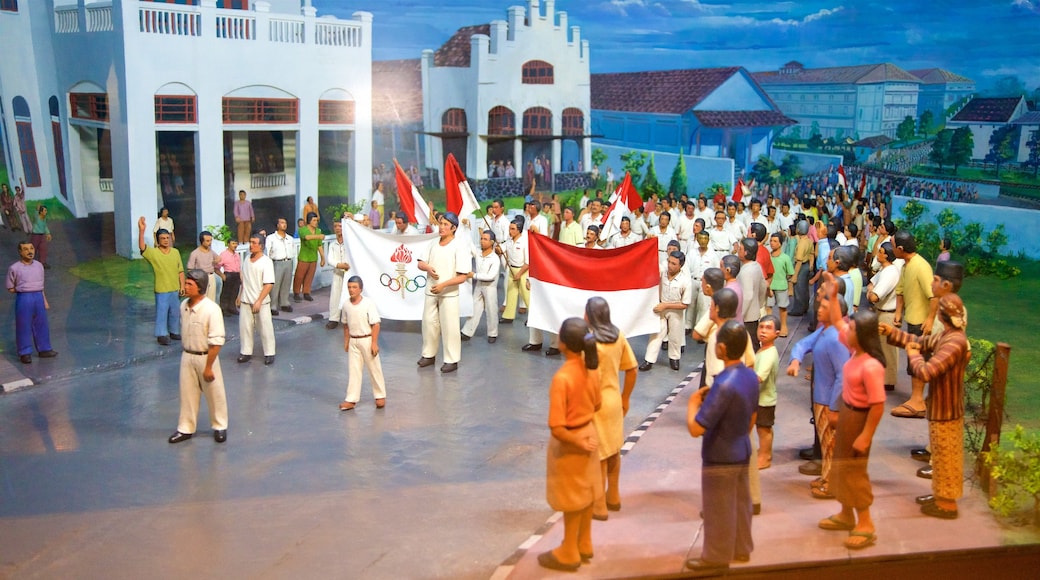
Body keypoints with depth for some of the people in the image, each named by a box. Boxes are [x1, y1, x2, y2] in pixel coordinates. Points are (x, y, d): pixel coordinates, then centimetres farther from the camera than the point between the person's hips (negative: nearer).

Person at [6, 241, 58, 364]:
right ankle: (25, 353, 12)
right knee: (24, 326, 2)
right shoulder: (14, 268, -7)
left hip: (39, 297, 5)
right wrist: (23, 289, -5)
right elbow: (11, 289, 1)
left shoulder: (39, 265, 7)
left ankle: (44, 349, 26)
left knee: (41, 325, 13)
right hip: (23, 299, -5)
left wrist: (45, 300, 13)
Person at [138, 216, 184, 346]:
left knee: (175, 312, 15)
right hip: (162, 290, -5)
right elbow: (142, 247, -31)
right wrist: (141, 230, -45)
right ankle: (162, 335, 11)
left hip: (175, 289, 5)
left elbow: (180, 270, 8)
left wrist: (182, 285, 2)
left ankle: (174, 332, 31)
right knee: (162, 312, 1)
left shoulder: (175, 252, 3)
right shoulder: (153, 252, -11)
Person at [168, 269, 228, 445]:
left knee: (214, 394, 11)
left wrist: (208, 367, -20)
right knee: (187, 394, 13)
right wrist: (187, 355, 16)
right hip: (187, 356, 5)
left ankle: (220, 427, 28)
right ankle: (186, 429, 26)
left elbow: (216, 342, -22)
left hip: (206, 357, -5)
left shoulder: (211, 309, -23)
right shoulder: (184, 306, -3)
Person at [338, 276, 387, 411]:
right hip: (353, 341, 4)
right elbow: (345, 324, 11)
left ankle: (380, 396, 21)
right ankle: (351, 399, 9)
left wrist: (374, 343, -16)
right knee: (353, 370, 6)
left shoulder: (369, 304, -14)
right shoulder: (346, 304, -1)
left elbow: (375, 324, -14)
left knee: (374, 369, 7)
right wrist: (346, 341, 11)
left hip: (367, 340, -4)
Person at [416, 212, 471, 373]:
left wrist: (443, 284, -24)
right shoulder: (433, 243, 6)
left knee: (449, 327, -1)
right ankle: (429, 354, 29)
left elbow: (463, 276, -16)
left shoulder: (459, 247, -12)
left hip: (449, 294, -6)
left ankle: (452, 360, 10)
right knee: (429, 323, 13)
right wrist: (428, 268, -11)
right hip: (431, 292, 6)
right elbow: (420, 263, 13)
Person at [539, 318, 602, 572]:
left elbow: (557, 429, -29)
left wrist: (579, 443, -15)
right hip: (589, 432, 7)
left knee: (572, 500, 10)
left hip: (569, 442, -7)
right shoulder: (591, 368, -8)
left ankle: (569, 554, 27)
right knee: (585, 494, 22)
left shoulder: (562, 378, -31)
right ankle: (584, 546, 39)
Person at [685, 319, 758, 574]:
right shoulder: (751, 376, -5)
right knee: (741, 503, 22)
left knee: (719, 510, 8)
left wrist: (693, 403, -14)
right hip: (742, 452, 8)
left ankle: (717, 558, 23)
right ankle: (741, 549, 37)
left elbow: (695, 429, -31)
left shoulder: (724, 385, -32)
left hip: (720, 458, -8)